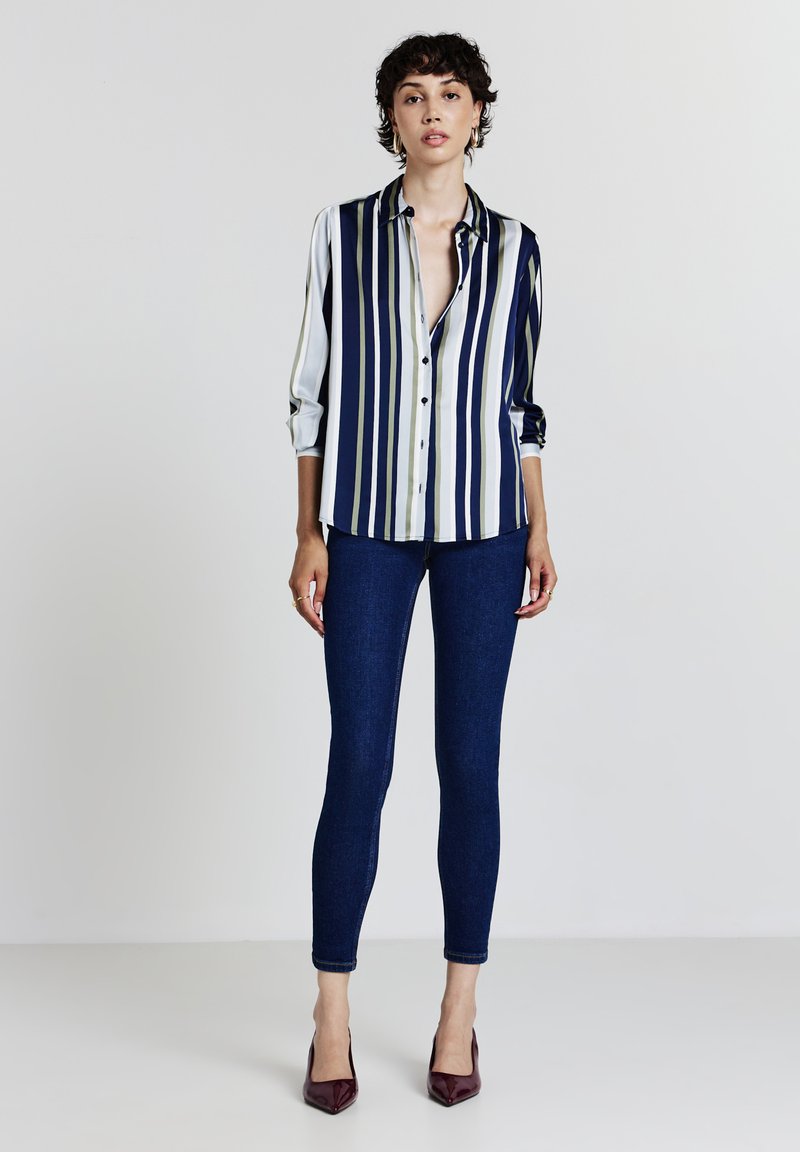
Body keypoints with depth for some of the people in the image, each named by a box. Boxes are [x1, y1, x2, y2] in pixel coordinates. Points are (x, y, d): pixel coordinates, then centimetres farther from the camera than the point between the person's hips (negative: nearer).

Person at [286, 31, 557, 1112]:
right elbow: (313, 389, 4)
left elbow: (521, 399, 12)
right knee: (358, 768, -1)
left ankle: (459, 1015, 18)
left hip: (483, 527, 1)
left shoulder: (513, 245, 8)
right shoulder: (343, 232, 5)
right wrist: (309, 535, -1)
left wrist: (539, 532, 7)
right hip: (369, 526, -1)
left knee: (470, 767, 4)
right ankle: (332, 1020, 14)